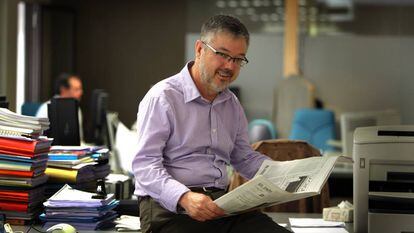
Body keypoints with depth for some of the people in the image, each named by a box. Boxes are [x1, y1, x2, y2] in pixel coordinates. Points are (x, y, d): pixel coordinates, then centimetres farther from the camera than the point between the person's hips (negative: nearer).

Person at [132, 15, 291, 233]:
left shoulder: (232, 104, 19)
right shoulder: (162, 98, -6)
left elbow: (244, 157, 27)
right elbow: (145, 164, -12)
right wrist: (184, 197, -28)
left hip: (221, 204, 6)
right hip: (169, 207, -6)